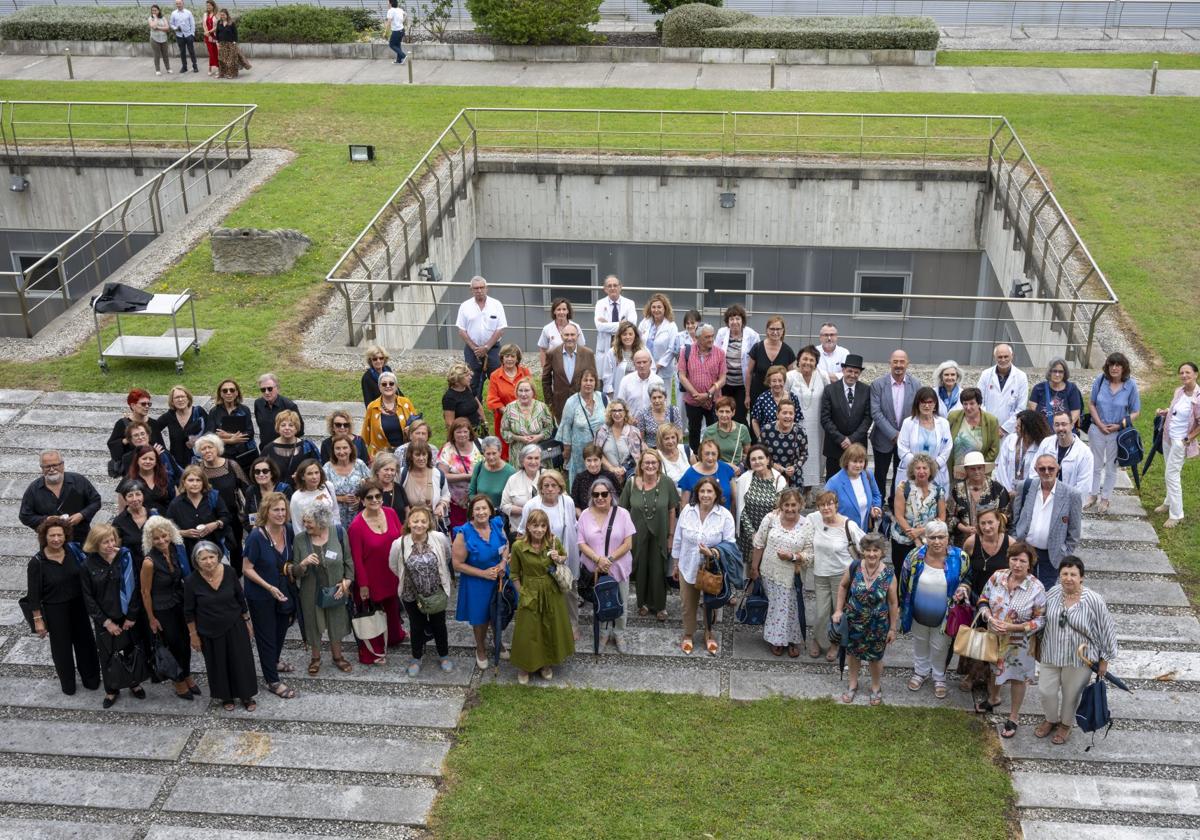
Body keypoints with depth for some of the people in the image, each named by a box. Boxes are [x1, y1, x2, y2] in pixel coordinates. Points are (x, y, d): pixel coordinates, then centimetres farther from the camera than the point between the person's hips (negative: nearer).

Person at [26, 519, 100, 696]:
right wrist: (38, 620, -10)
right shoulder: (37, 562, -17)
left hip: (78, 606, 3)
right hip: (55, 610, -3)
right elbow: (34, 595, -11)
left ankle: (90, 678, 34)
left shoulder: (72, 551, -7)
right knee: (62, 647, 12)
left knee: (85, 642, 14)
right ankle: (67, 683, 33)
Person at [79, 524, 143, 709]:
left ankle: (134, 683, 34)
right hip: (105, 619, 0)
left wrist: (132, 616, -9)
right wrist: (106, 622, -9)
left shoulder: (125, 558, -11)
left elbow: (135, 587, -7)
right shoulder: (88, 566, -11)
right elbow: (88, 598, -6)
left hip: (128, 617, 0)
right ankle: (111, 690, 29)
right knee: (107, 655, 10)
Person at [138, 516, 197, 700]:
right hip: (162, 610, -5)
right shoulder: (149, 562, -25)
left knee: (185, 643, 15)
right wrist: (151, 619, -7)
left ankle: (187, 677, 39)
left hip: (180, 605, 5)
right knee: (174, 646, 11)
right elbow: (145, 592, -14)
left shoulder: (176, 550, -9)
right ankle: (180, 682, 34)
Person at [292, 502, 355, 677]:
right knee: (313, 624, 16)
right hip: (311, 592, 0)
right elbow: (295, 572, -9)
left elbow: (348, 560, 0)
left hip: (335, 590, 0)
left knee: (336, 624, 17)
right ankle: (315, 658, 39)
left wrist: (347, 580, -10)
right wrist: (303, 564, -29)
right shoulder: (299, 539, -14)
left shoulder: (338, 532, -14)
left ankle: (337, 656, 40)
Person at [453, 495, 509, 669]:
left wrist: (503, 562, -12)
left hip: (499, 578, 4)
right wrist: (483, 573, -21)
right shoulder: (464, 534, -25)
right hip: (476, 583, -4)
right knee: (480, 618, 15)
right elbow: (458, 564, -19)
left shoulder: (497, 525, -12)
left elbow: (505, 545, 7)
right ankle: (480, 649, 43)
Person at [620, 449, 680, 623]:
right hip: (638, 535, 1)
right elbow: (624, 510, 1)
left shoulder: (667, 483, -10)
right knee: (640, 570, 13)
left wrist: (671, 536, -2)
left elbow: (672, 511, -3)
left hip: (659, 536, -1)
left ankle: (660, 606, 25)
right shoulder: (631, 484, -7)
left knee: (658, 572, 8)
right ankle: (643, 603, 33)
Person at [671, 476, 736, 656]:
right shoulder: (687, 510, -8)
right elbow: (678, 539, 2)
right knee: (688, 604, 16)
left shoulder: (725, 515, -15)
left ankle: (709, 635, 39)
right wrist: (675, 564, 7)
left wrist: (713, 553, -29)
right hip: (688, 567, 2)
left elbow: (730, 545, -11)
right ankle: (688, 635, 38)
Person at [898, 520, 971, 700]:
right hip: (919, 614, 1)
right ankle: (920, 672, 49)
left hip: (943, 616, -1)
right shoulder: (915, 556, -17)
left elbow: (967, 580, -3)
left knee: (939, 648, 18)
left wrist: (963, 588, -25)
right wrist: (903, 607, 3)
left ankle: (939, 678, 44)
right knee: (920, 643, 25)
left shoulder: (959, 557, -20)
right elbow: (904, 583, -4)